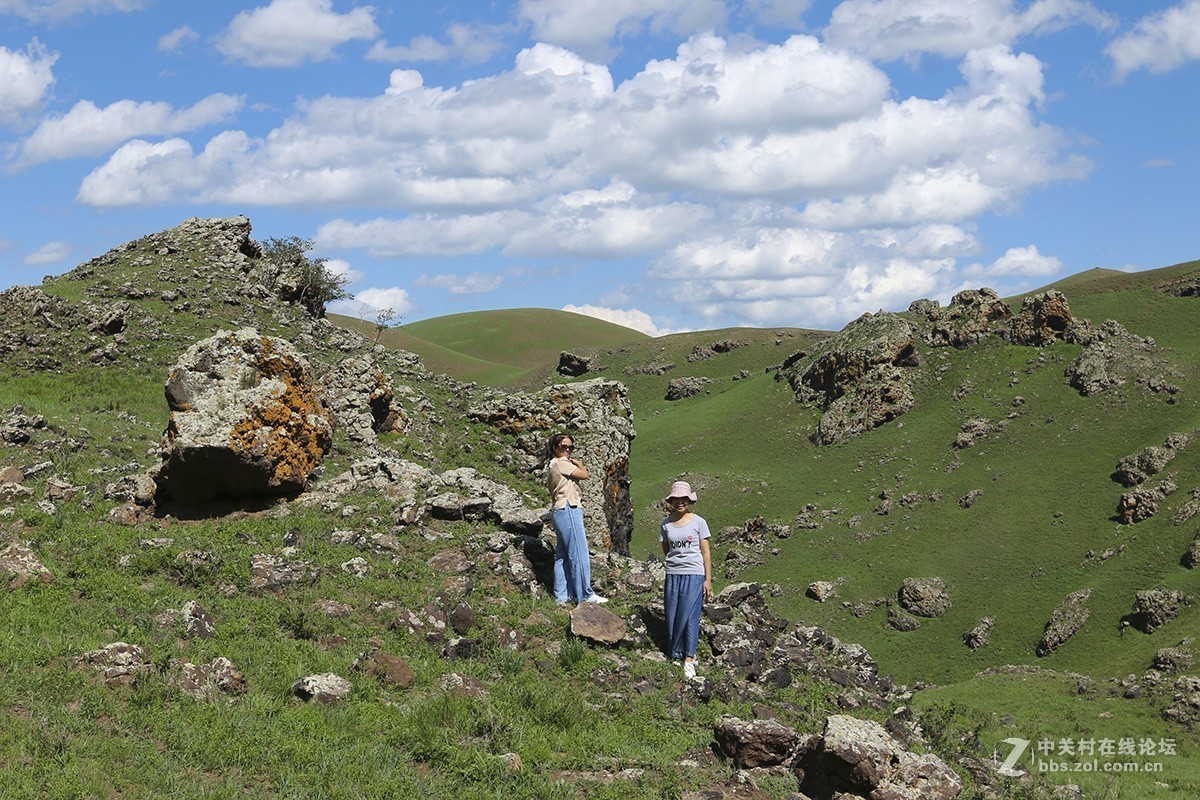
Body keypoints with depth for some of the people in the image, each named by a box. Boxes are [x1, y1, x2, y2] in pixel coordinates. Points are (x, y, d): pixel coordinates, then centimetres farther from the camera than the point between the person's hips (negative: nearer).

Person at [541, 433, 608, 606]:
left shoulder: (552, 465, 21)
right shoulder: (561, 463, -9)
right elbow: (584, 475, -8)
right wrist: (578, 463, 8)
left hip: (559, 512, 11)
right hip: (568, 510, -11)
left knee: (562, 556, 10)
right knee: (579, 554, -9)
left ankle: (562, 595, 11)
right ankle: (585, 595, -8)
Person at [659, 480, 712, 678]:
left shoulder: (698, 522, -3)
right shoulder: (666, 524, 4)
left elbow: (706, 553, -1)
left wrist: (708, 580, -3)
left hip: (694, 575, -3)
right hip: (673, 575, 3)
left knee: (689, 616, -6)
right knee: (673, 617, 3)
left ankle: (689, 659, -2)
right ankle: (676, 654, 15)